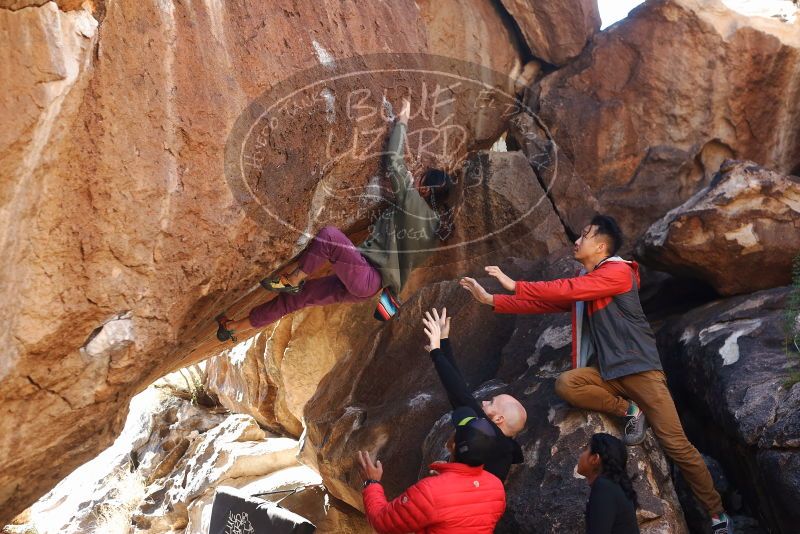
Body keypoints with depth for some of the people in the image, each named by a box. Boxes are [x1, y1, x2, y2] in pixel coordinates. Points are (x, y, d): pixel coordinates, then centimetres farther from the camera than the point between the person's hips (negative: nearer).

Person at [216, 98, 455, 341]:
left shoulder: (413, 202, -11)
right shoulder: (435, 221, 12)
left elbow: (394, 161, -8)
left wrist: (401, 122, 6)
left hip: (366, 279, -9)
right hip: (366, 283, 9)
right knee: (297, 296, 10)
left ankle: (291, 279, -7)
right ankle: (236, 327, 17)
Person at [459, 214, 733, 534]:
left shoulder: (618, 272, -10)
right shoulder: (582, 283, 15)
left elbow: (566, 290, -21)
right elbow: (545, 302, 14)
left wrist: (515, 285, -16)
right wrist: (492, 300, 7)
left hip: (640, 368, -6)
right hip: (607, 372, 6)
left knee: (676, 445, -6)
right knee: (565, 384, -25)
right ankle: (628, 411, -7)